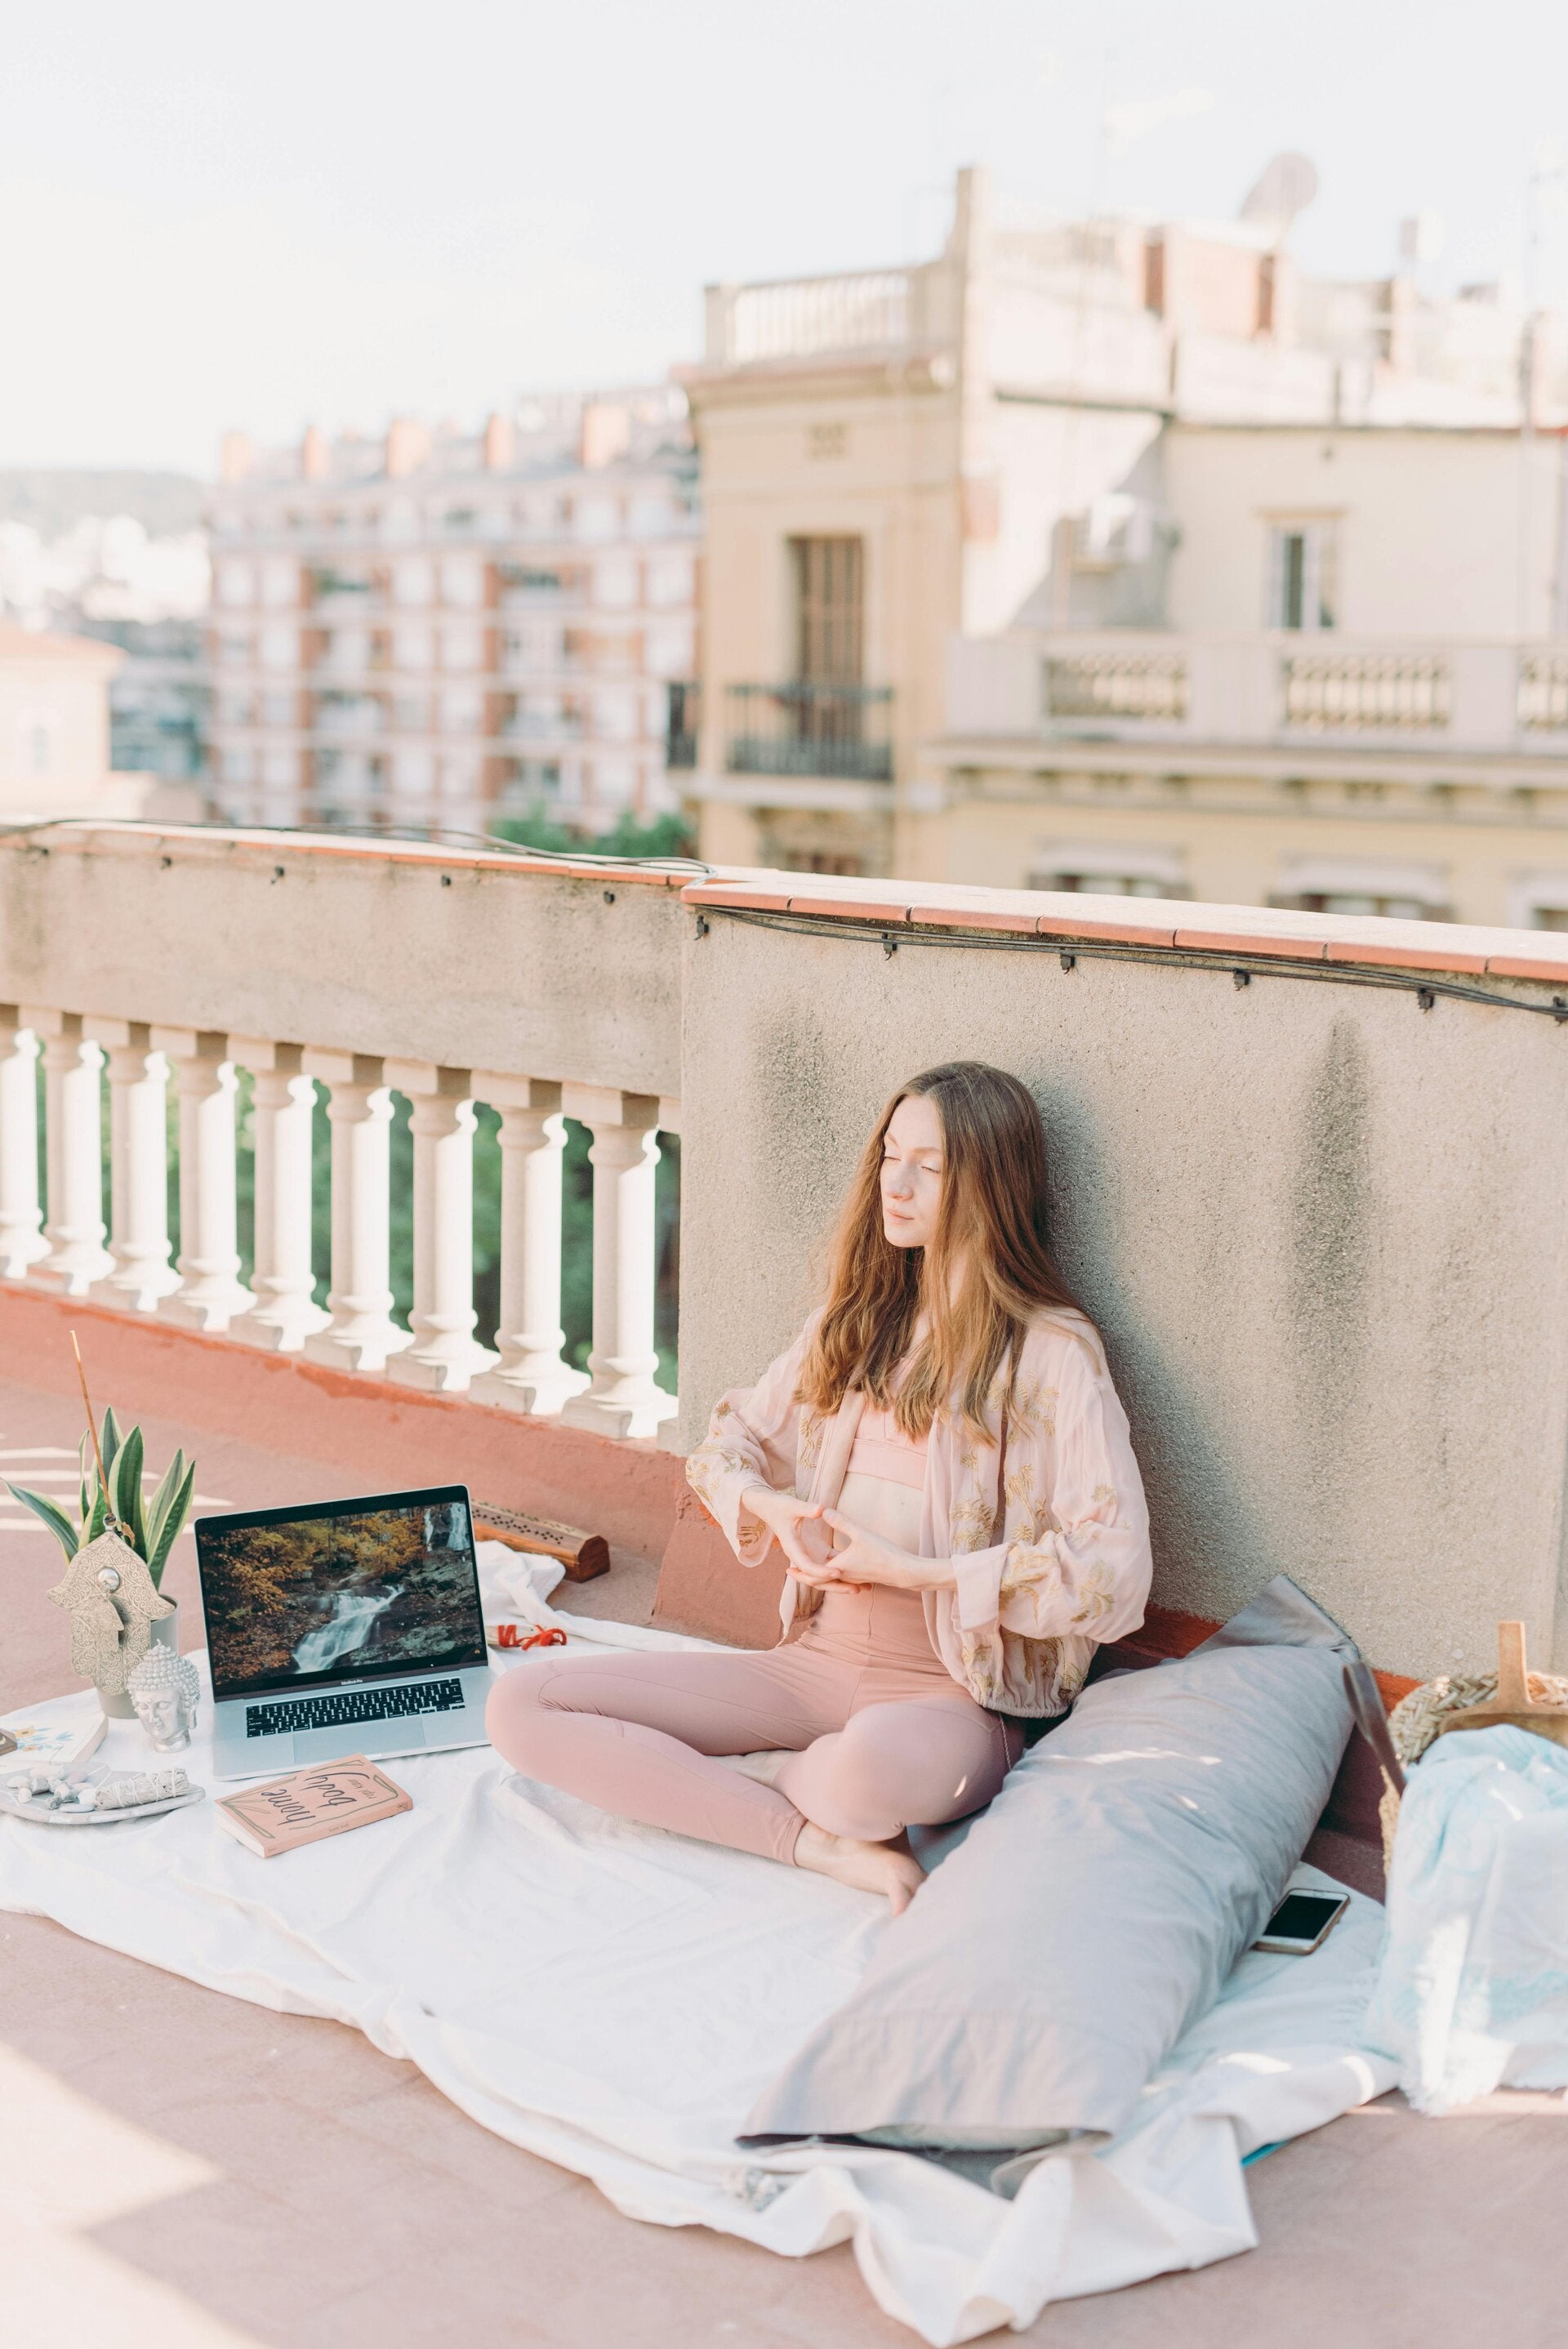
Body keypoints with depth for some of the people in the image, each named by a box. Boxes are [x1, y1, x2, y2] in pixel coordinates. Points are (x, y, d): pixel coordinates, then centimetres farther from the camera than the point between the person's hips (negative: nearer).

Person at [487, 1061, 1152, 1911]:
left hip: (951, 1691, -6)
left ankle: (737, 1775, -8)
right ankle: (819, 1841, -17)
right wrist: (776, 1510, -2)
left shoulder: (1053, 1353, -7)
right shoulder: (856, 1321, 13)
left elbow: (1111, 1579, -17)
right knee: (523, 1701, -12)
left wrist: (906, 1569, -15)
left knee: (873, 1768, -44)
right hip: (812, 1664, 6)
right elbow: (725, 1447, 21)